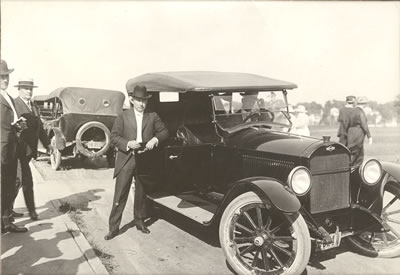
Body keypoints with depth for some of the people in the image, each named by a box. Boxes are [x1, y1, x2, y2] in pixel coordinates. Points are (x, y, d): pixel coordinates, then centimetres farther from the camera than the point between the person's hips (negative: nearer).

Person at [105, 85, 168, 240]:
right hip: (126, 159, -2)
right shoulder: (123, 116, 2)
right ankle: (113, 227, 8)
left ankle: (139, 221, 30)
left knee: (141, 193, 13)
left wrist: (155, 139, -11)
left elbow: (164, 131, 9)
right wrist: (128, 143, -20)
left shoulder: (152, 117, 7)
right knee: (120, 195, -1)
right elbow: (114, 136, -3)